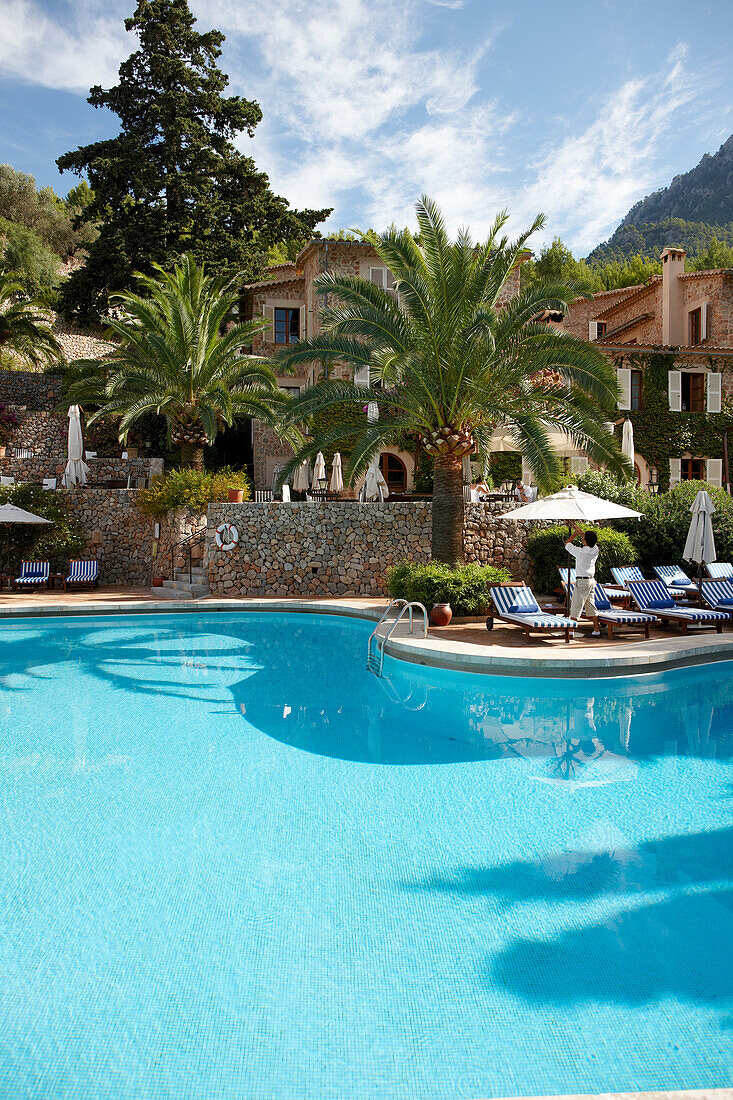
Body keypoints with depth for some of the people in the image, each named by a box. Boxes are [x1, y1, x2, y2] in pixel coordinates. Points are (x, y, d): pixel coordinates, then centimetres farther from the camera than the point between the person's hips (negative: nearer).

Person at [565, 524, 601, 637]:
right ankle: (597, 630, 12)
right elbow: (591, 542, 23)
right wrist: (580, 532, 25)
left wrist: (575, 534, 9)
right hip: (592, 580, 6)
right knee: (590, 606, 12)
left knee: (576, 606, -1)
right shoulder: (595, 550, -1)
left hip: (582, 581, -6)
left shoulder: (580, 551, -18)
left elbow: (567, 544, -1)